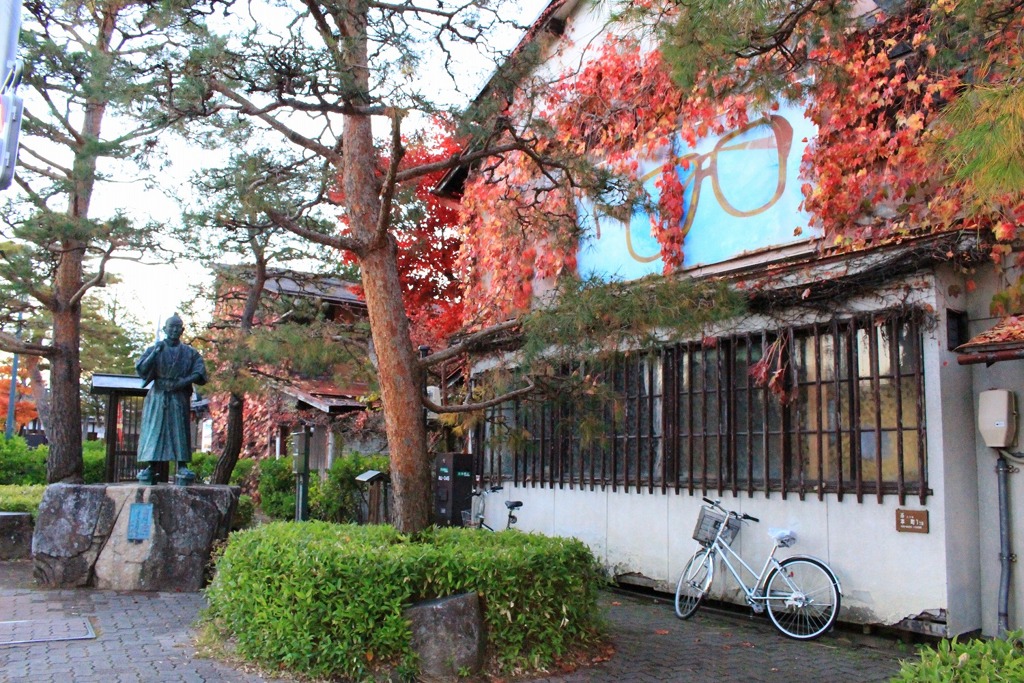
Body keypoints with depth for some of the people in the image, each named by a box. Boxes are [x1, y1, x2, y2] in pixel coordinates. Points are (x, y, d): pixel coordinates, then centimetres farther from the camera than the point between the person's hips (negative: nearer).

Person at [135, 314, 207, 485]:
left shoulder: (189, 352, 10)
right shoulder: (154, 349, 9)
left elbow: (199, 372, 1)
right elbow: (141, 369, -3)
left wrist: (184, 381, -16)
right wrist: (155, 352, -17)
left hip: (179, 398, 0)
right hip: (158, 396, 0)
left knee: (180, 430, -6)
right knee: (154, 430, -6)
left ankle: (182, 467, -8)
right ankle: (150, 466, -6)